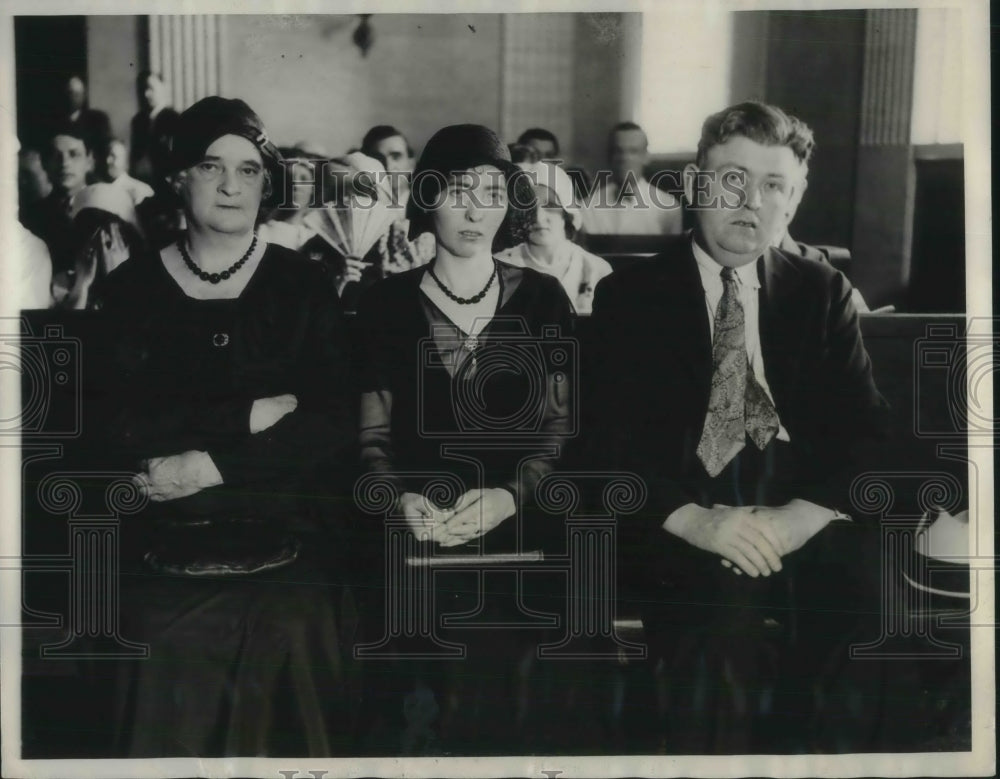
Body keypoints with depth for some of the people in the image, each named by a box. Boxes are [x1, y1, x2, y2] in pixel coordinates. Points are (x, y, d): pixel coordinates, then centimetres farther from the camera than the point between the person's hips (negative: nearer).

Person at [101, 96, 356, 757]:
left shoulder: (305, 286, 2)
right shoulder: (130, 289, 4)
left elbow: (334, 426, -6)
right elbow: (118, 425, -6)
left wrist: (209, 466, -13)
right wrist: (245, 416, -13)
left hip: (286, 560, 0)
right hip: (164, 562, 1)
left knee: (285, 736, 7)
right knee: (169, 738, 8)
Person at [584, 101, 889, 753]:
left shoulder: (824, 293, 13)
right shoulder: (630, 295, 6)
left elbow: (868, 432, 4)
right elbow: (610, 442, -3)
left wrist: (801, 515, -16)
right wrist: (696, 520, -21)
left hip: (800, 522, 3)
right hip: (677, 525, -2)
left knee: (878, 585, -26)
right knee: (730, 604, -32)